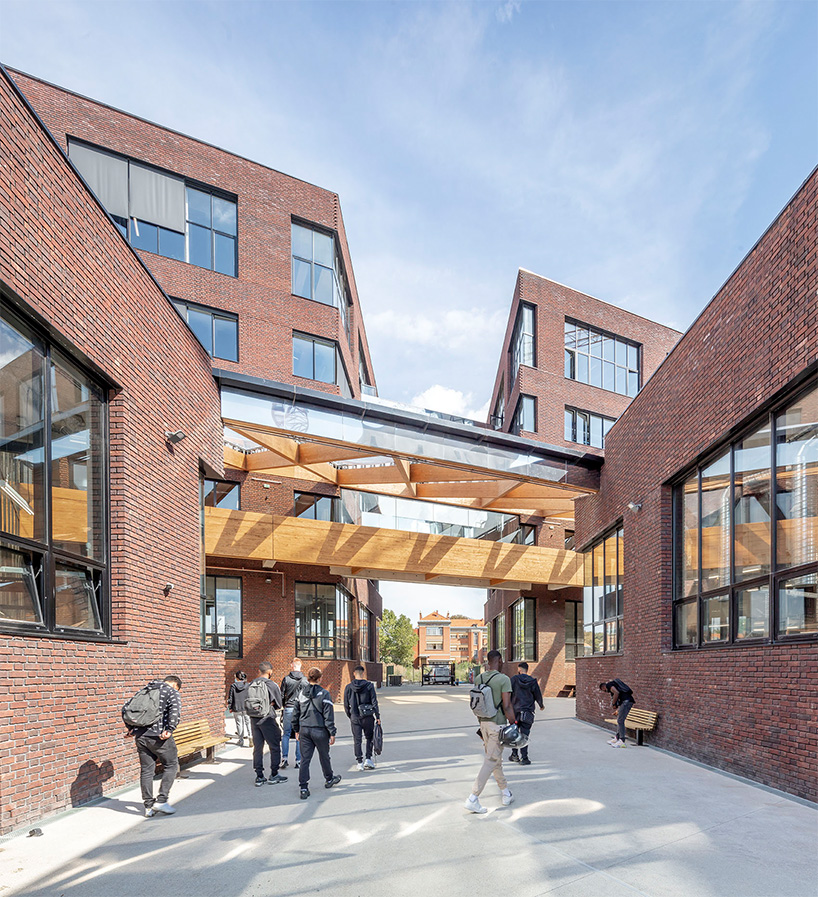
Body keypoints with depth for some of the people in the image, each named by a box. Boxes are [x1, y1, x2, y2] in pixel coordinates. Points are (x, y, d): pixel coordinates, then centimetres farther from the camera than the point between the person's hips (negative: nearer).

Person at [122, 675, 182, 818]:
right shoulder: (172, 692, 0)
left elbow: (126, 708, 16)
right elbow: (175, 711, -18)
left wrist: (131, 728, 14)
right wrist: (169, 730, -15)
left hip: (140, 736, 6)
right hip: (158, 736, -6)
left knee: (146, 770, 13)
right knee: (171, 766, 9)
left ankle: (149, 806, 16)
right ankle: (161, 800, 2)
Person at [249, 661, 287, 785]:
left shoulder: (252, 684, 4)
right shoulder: (271, 685, -11)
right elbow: (279, 703, -4)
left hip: (253, 719, 5)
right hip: (267, 719, -5)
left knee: (257, 747, 11)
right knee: (274, 747, 8)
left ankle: (259, 777, 14)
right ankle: (274, 775, 11)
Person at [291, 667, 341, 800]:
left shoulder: (301, 693, 3)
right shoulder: (324, 694, -12)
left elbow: (295, 713, 10)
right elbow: (328, 715, -11)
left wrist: (297, 730, 20)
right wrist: (332, 733, -6)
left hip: (304, 730, 3)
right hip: (319, 730, -3)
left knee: (305, 759, 5)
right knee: (324, 756, 16)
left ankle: (303, 788, 0)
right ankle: (329, 779, 36)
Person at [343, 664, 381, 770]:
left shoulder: (348, 687, -1)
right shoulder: (369, 685, -6)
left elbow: (346, 705, 5)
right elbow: (374, 702, -6)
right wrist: (377, 716, 1)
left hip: (355, 718, 1)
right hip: (368, 716, -1)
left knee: (357, 740, 8)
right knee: (369, 737, 15)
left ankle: (360, 762, 9)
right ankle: (368, 759, 7)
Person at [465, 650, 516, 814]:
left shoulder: (478, 679, 5)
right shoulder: (503, 679, -14)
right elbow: (506, 707, -17)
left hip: (484, 723, 7)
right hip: (497, 725, -7)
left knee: (495, 758, 18)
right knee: (491, 761, -3)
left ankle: (506, 793, 28)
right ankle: (473, 799, -6)